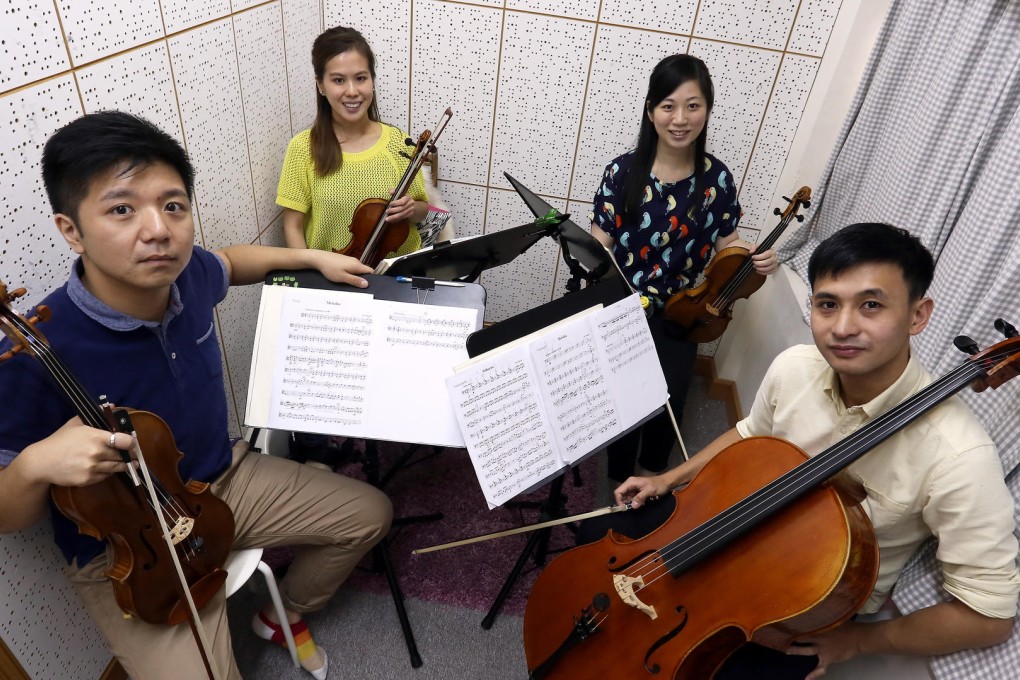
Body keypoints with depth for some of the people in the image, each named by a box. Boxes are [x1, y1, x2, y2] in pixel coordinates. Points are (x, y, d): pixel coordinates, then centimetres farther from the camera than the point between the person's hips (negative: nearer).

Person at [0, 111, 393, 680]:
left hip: (226, 479, 6)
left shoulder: (188, 275, -13)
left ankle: (287, 613, 35)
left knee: (370, 514, 11)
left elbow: (228, 261, 15)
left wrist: (312, 258, 7)